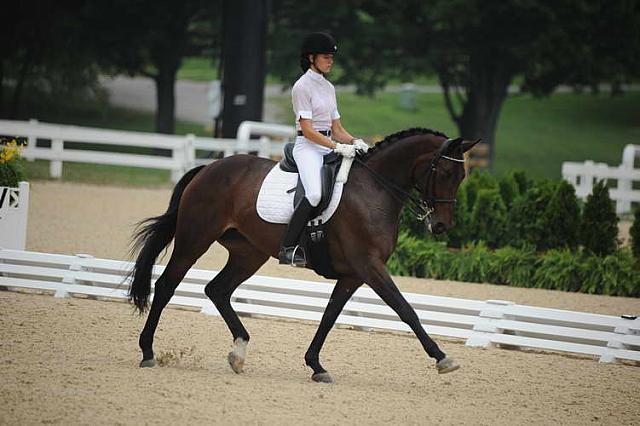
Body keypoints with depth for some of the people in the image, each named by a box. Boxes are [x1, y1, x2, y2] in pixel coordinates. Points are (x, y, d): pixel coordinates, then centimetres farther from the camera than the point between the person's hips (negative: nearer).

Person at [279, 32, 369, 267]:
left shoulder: (328, 87, 18)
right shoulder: (302, 86, -6)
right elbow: (307, 130, -14)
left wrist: (354, 142, -2)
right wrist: (337, 147, -21)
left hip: (327, 147, 8)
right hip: (307, 147, -8)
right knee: (314, 193, -30)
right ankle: (288, 248, -27)